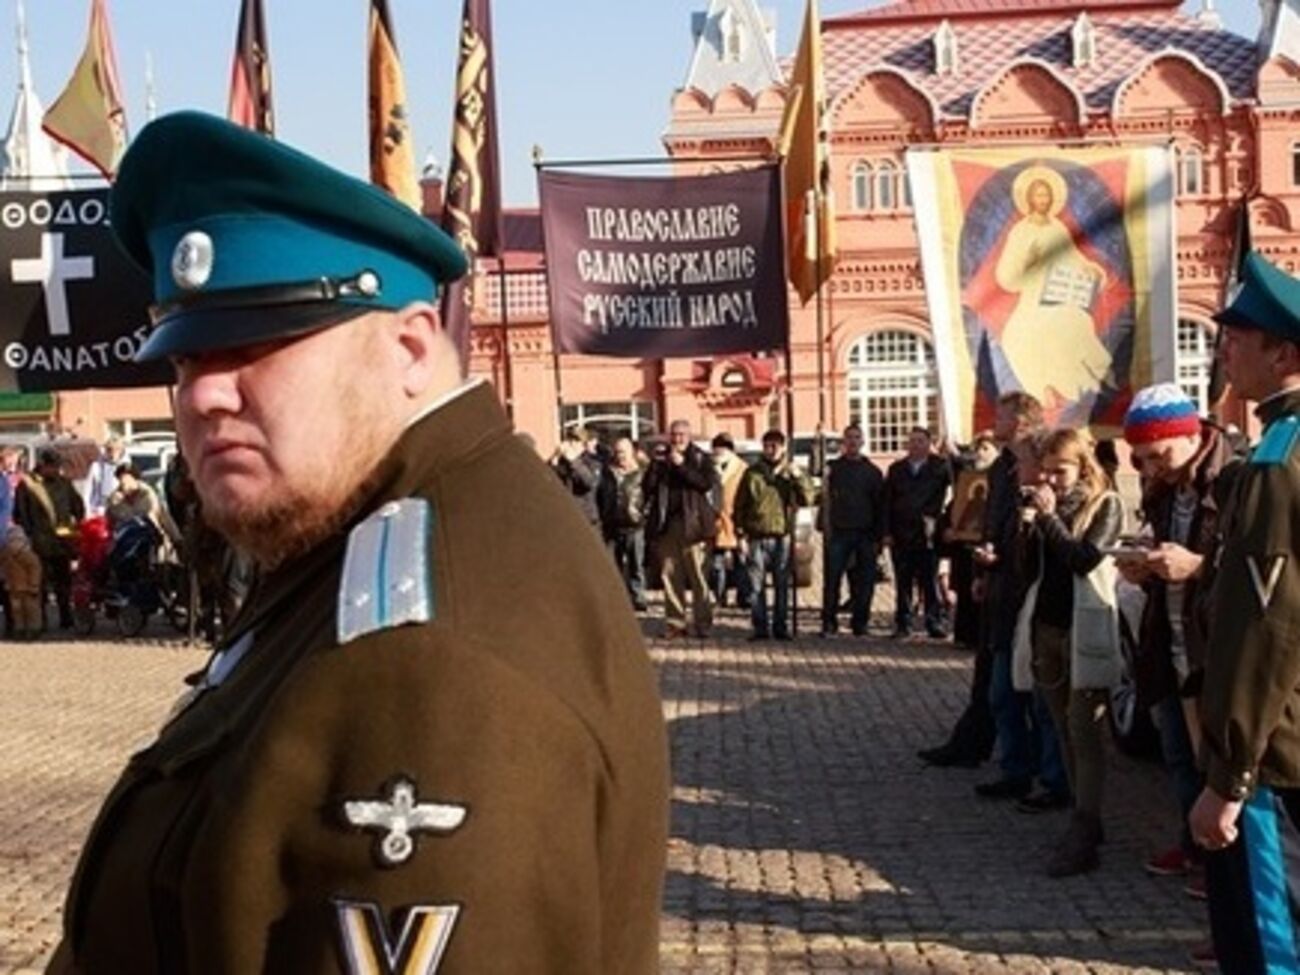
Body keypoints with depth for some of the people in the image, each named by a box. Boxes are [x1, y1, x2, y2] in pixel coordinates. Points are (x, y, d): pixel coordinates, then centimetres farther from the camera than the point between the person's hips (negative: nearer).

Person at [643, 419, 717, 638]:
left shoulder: (700, 458, 7)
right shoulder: (661, 457, 16)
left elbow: (706, 484, -9)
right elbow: (646, 486, 6)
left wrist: (682, 465, -13)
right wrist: (656, 463, -6)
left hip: (692, 524, -3)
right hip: (665, 523, 3)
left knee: (697, 575, -6)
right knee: (670, 575, 1)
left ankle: (703, 623, -3)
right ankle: (674, 623, 5)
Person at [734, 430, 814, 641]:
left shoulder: (791, 472, 8)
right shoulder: (753, 473, 5)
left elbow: (808, 499, -1)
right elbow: (740, 506, 7)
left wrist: (799, 477, -14)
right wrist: (741, 534, 1)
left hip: (782, 536, 1)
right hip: (757, 537, -1)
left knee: (782, 585, 5)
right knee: (756, 585, 0)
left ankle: (781, 626, 12)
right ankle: (759, 627, 7)